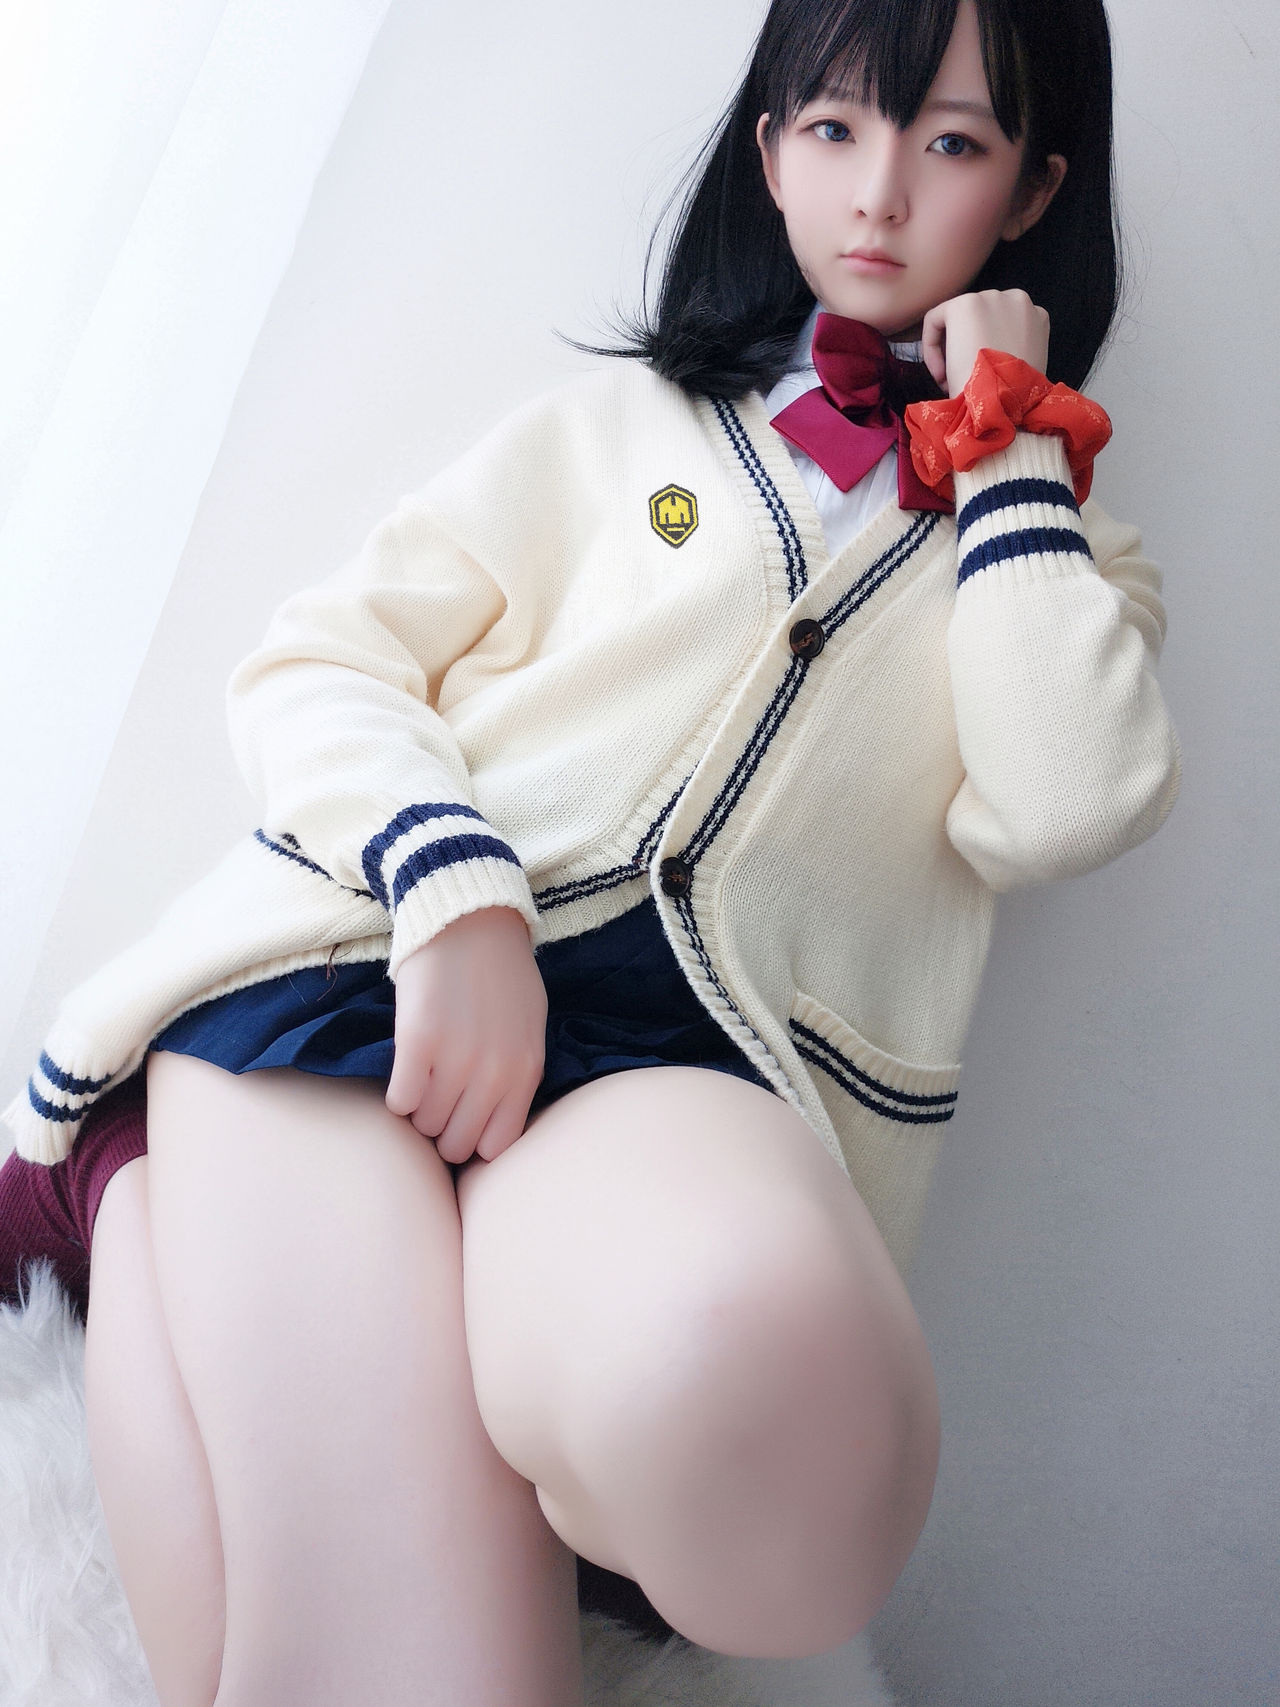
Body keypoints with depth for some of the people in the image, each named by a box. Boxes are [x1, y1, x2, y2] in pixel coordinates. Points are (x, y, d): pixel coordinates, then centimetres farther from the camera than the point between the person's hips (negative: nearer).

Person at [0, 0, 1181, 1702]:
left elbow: (1067, 806, -1)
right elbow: (321, 665, 11)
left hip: (694, 1045, 1)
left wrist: (1009, 447, 8)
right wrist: (456, 893, -10)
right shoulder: (623, 417, 22)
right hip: (380, 951, 0)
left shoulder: (1062, 549, 23)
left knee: (751, 1367, -39)